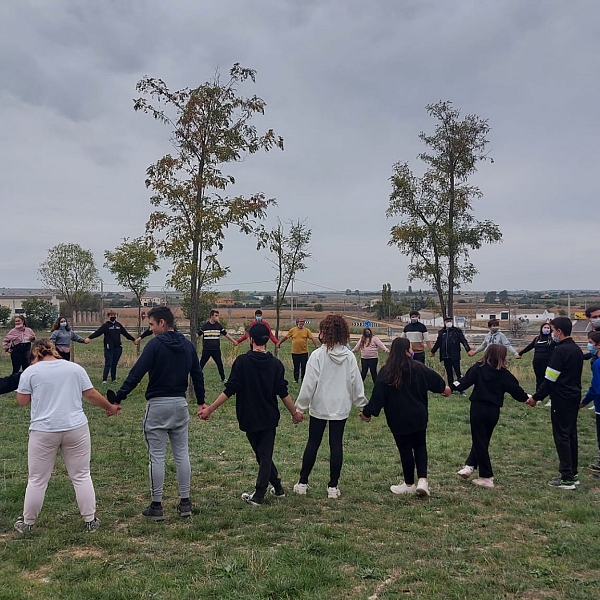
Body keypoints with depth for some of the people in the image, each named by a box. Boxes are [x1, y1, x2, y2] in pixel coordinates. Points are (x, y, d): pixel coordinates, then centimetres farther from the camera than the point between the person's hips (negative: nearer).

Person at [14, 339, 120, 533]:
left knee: (37, 479, 11)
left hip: (44, 432, -1)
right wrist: (110, 407, 20)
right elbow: (91, 395, 7)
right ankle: (90, 521, 14)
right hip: (76, 429, 1)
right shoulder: (75, 368, 6)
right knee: (81, 476, 10)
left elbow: (22, 401, 4)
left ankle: (27, 523, 24)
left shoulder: (31, 371, 0)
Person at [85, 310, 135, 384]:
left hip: (117, 348, 4)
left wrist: (133, 339, 27)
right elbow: (97, 332, -16)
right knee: (108, 364, -7)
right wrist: (89, 337, -31)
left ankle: (113, 379, 18)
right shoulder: (105, 325, -3)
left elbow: (126, 333, 21)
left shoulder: (118, 325, 12)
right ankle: (104, 379, -4)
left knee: (114, 364, 10)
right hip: (109, 348, -4)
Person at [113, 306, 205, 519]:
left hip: (158, 405, -5)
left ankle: (156, 506, 9)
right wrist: (201, 402, 17)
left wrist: (118, 399, -14)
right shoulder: (188, 346, 6)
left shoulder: (155, 344, -11)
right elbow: (198, 376, 10)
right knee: (182, 454, 11)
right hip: (180, 404, 5)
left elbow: (136, 374, -16)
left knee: (157, 456, 2)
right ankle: (185, 502, 16)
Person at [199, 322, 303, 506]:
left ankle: (277, 487, 19)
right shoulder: (276, 363, -4)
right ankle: (259, 495, 12)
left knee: (262, 455, 15)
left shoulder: (242, 361, -11)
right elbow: (283, 393, -2)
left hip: (249, 417, -2)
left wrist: (210, 409, -8)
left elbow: (229, 390, -14)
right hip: (269, 417, 2)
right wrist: (294, 413, 11)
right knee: (266, 455, 9)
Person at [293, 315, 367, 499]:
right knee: (336, 444, 8)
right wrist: (363, 406, 12)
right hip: (341, 407, 2)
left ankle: (302, 482, 19)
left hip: (319, 407, -2)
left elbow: (309, 384, -13)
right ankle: (333, 486, 12)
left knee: (313, 443, 10)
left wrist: (300, 407, -5)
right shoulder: (349, 356, -3)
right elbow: (356, 383, 1)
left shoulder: (318, 355, -14)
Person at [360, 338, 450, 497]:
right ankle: (423, 480, 2)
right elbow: (433, 378, 12)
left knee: (405, 450, 9)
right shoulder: (418, 368, -5)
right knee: (420, 446, 16)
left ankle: (409, 484, 21)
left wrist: (367, 412, 0)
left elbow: (378, 395, -11)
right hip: (418, 417, 2)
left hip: (398, 419, -2)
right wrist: (443, 387, 34)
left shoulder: (386, 372, -11)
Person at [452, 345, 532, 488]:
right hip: (494, 411, 2)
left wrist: (451, 387, -10)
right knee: (483, 440, 21)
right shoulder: (504, 374, -1)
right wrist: (527, 397, 20)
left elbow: (465, 381, -13)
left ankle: (486, 478, 8)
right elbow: (516, 390, 4)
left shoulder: (478, 368, -4)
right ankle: (470, 466, 12)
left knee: (479, 441, 5)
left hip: (478, 408, -2)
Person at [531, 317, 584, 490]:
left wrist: (536, 397, -10)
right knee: (571, 435, 14)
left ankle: (567, 478, -1)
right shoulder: (577, 350, 11)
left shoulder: (560, 351, -17)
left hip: (562, 400, -9)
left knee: (561, 437, -3)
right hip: (574, 398, 9)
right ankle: (573, 474, 21)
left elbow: (550, 379, -18)